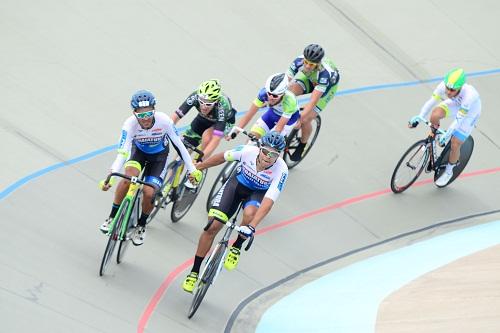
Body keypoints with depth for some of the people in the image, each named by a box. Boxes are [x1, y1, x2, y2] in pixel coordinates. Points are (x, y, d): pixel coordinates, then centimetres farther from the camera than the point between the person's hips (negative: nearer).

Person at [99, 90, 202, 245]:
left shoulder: (164, 121, -34)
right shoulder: (130, 124, -33)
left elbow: (179, 145, -21)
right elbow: (122, 153, -36)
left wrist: (192, 170, -17)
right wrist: (110, 177, -48)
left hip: (159, 155, 0)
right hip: (139, 151, 0)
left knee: (149, 193, -19)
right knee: (129, 177, -31)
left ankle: (141, 226, 12)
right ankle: (112, 217, -12)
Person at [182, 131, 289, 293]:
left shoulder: (281, 170, -34)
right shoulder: (248, 151, -29)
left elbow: (268, 201, -39)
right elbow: (222, 157, -10)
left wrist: (251, 226, -49)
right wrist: (197, 167, 2)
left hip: (259, 193, -1)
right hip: (237, 184, 1)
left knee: (249, 213, -37)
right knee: (212, 226, -11)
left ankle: (236, 248, -7)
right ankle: (194, 272, 6)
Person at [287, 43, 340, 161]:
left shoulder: (324, 73, -43)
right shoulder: (298, 62, -34)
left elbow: (313, 102, -45)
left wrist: (300, 118, -50)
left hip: (329, 84, -4)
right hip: (309, 78, 4)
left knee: (305, 120, -12)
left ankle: (302, 144, 18)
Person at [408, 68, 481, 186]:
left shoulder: (469, 96, -43)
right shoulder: (444, 86, -32)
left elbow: (459, 119, -38)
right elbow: (431, 101, -26)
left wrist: (447, 134, -41)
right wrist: (419, 117, -37)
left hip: (469, 113, -3)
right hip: (455, 104, 3)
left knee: (455, 145, -6)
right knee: (435, 115, -28)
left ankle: (449, 171, 24)